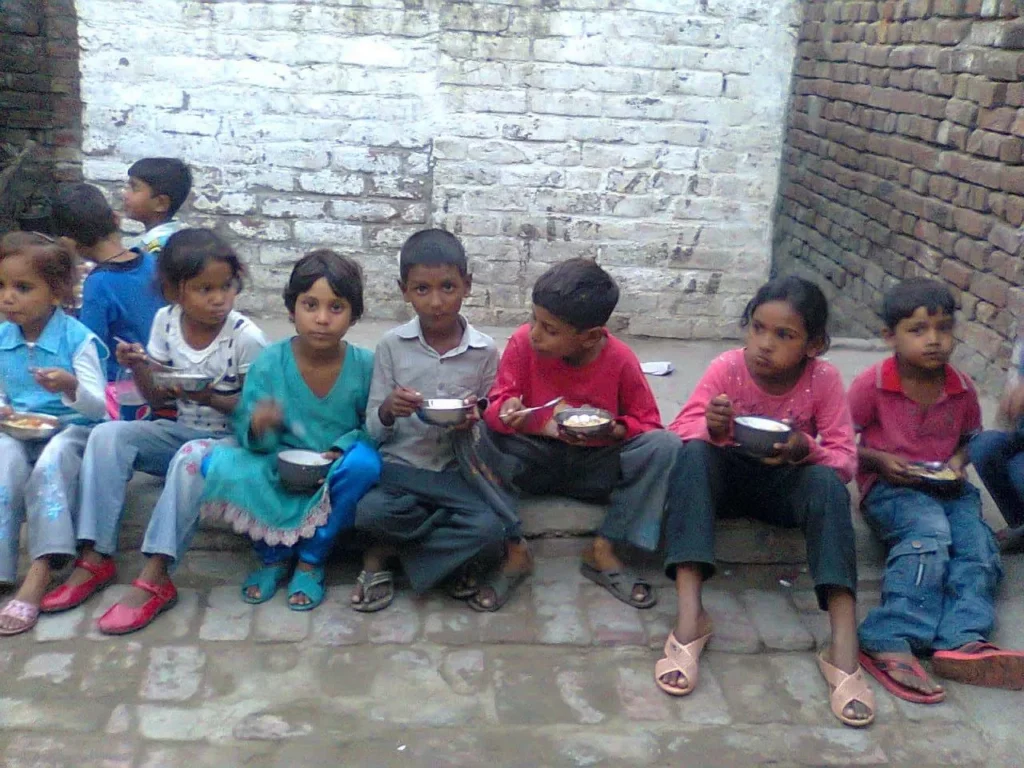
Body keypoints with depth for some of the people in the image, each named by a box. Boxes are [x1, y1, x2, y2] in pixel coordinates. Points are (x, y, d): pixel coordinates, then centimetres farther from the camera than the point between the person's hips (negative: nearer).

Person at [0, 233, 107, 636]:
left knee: (50, 464, -35)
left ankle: (41, 568, -33)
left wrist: (71, 387, -36)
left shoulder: (78, 338, -10)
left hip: (71, 429, -4)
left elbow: (98, 407, -14)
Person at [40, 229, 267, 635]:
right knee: (107, 434, -18)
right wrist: (138, 368, -14)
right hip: (181, 430, 5)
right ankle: (95, 557, -17)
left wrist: (211, 397, -26)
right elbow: (157, 396, 7)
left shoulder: (247, 337, -15)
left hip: (230, 438, -5)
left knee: (192, 457, -37)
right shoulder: (166, 320, -2)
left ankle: (154, 577, -33)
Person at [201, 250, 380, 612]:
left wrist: (342, 449, -21)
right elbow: (249, 437, -7)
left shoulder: (365, 365, -11)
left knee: (364, 463, -33)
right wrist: (258, 427, -30)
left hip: (336, 479, 0)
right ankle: (274, 554, 0)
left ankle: (312, 558, -8)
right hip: (278, 476, 1)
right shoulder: (268, 364, -10)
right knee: (221, 465, -27)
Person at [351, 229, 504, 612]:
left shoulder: (485, 351, -1)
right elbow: (374, 430, 1)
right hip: (401, 467, -1)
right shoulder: (392, 345, -1)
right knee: (371, 513, -33)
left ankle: (386, 552, -6)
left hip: (459, 471, 1)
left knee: (490, 530, -28)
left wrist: (475, 422, -16)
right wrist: (388, 410, -22)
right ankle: (454, 554, -5)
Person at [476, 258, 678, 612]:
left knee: (663, 446, -25)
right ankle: (514, 549, -20)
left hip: (597, 467, 0)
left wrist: (615, 431, -29)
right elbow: (496, 405, -12)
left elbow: (647, 422, -8)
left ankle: (603, 550, -15)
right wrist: (507, 413, -36)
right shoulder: (523, 343, -15)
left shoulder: (621, 360, -16)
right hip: (535, 460, 0)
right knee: (485, 436, -30)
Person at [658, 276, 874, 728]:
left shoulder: (823, 379, -14)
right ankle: (689, 614, -39)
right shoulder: (727, 368, -15)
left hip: (785, 485, 0)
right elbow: (679, 431, -18)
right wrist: (710, 429, -41)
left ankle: (844, 648, -38)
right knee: (693, 453, -32)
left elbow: (845, 459, -14)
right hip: (727, 479, 0)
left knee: (827, 482, -33)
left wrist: (805, 449, -36)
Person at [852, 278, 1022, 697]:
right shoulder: (872, 385, -6)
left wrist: (958, 462, 0)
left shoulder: (962, 389, 7)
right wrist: (879, 460, -16)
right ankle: (890, 643, -47)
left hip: (946, 489, 5)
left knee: (978, 544, -23)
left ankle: (962, 640, -41)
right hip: (889, 489, -5)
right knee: (930, 531, -34)